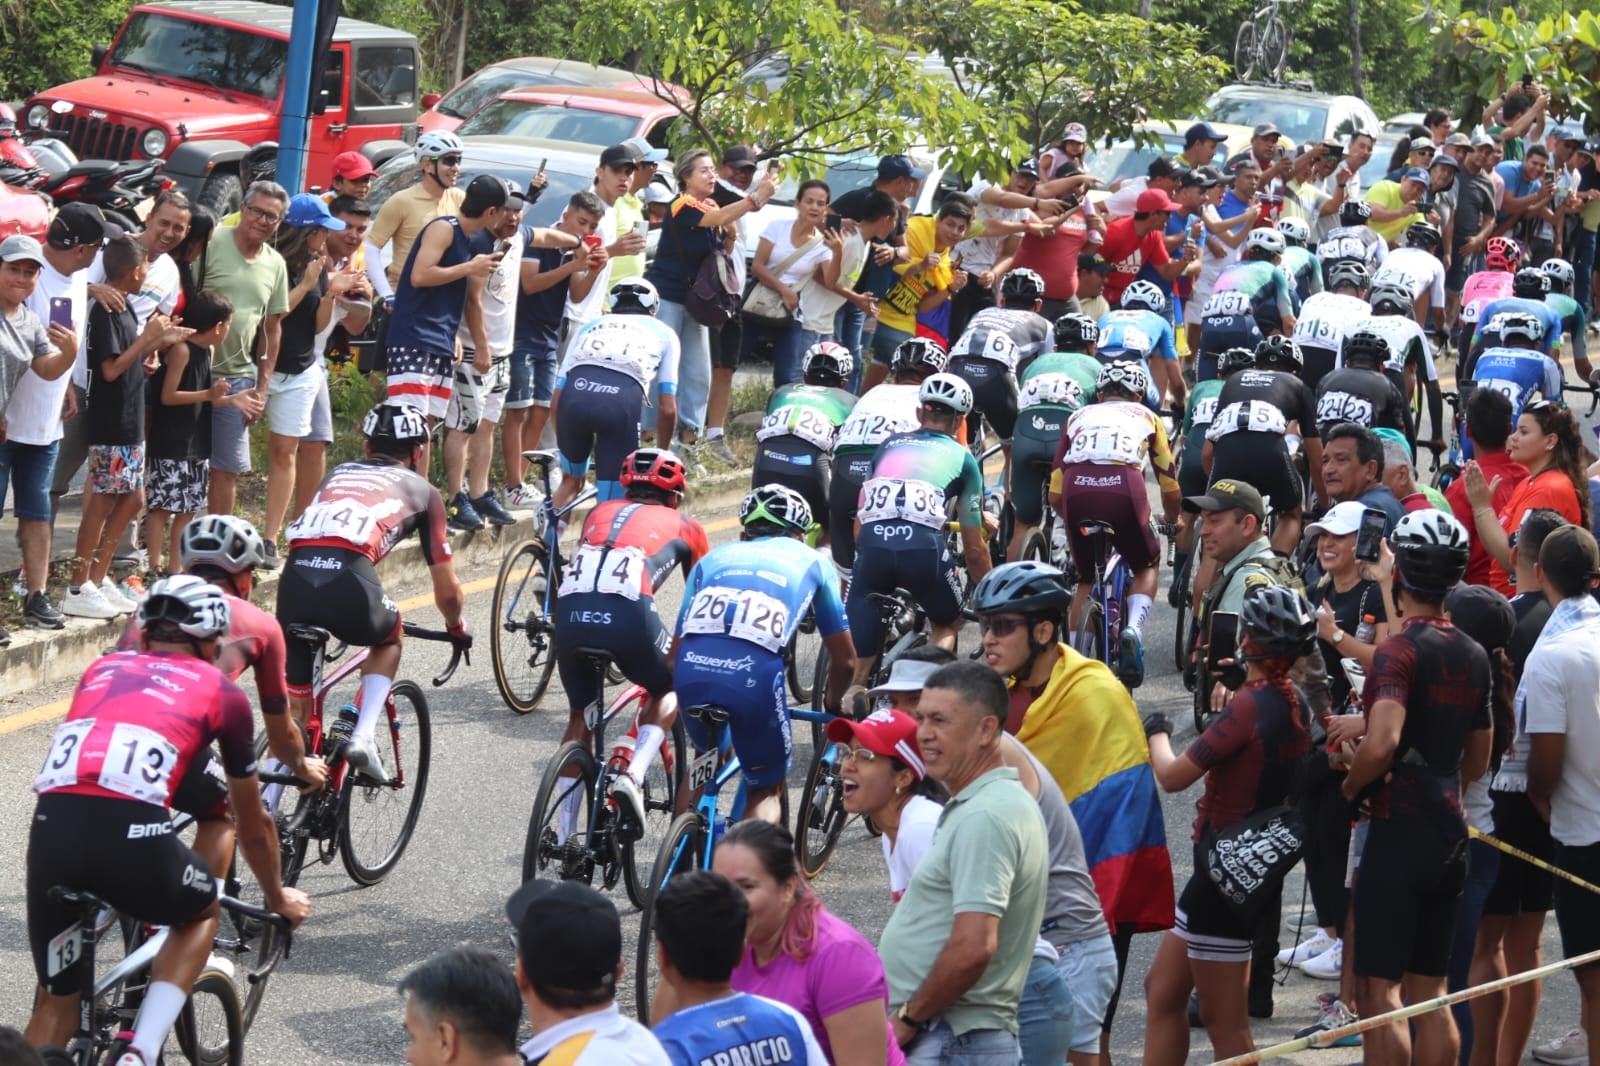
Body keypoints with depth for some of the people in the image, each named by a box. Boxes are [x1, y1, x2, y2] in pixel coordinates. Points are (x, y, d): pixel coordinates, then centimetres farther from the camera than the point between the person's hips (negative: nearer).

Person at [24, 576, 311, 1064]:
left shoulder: (102, 668, 31)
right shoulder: (221, 691, 23)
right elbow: (253, 826, 34)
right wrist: (278, 899, 52)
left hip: (51, 825, 3)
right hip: (132, 831, -3)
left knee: (56, 1000, 20)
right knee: (201, 911, 29)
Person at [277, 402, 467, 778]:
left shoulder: (338, 473, 35)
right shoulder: (421, 490, 25)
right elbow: (447, 589, 27)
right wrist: (458, 627, 48)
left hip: (295, 576, 3)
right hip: (349, 581, -3)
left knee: (291, 706, 17)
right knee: (389, 638, 31)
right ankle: (363, 737, 14)